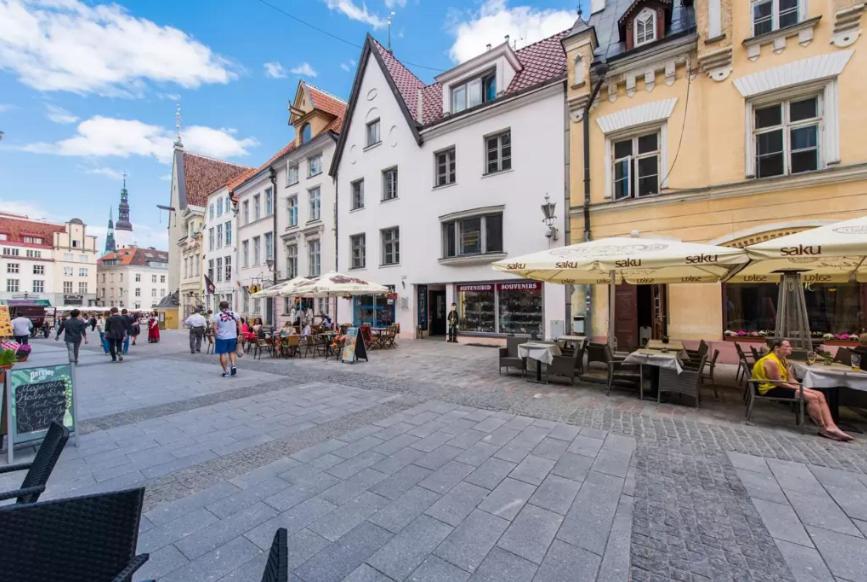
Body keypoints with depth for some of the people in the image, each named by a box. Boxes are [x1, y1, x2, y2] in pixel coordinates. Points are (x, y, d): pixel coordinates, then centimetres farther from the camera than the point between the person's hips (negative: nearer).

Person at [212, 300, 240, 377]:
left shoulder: (217, 316, -6)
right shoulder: (234, 314, 2)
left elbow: (215, 328, -10)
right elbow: (239, 325, 4)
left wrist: (216, 335, 3)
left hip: (221, 338, -3)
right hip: (233, 337, 3)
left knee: (223, 354, 6)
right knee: (232, 352, 18)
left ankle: (226, 371, 8)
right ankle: (233, 365, -1)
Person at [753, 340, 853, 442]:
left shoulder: (783, 360, 13)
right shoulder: (771, 361, -20)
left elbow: (790, 379, 13)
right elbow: (777, 382, -18)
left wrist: (801, 387, -4)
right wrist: (798, 388, -10)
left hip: (781, 387, 11)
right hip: (772, 389, -11)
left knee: (819, 395, 0)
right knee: (812, 397, -18)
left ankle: (831, 427, -5)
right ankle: (823, 429, -3)